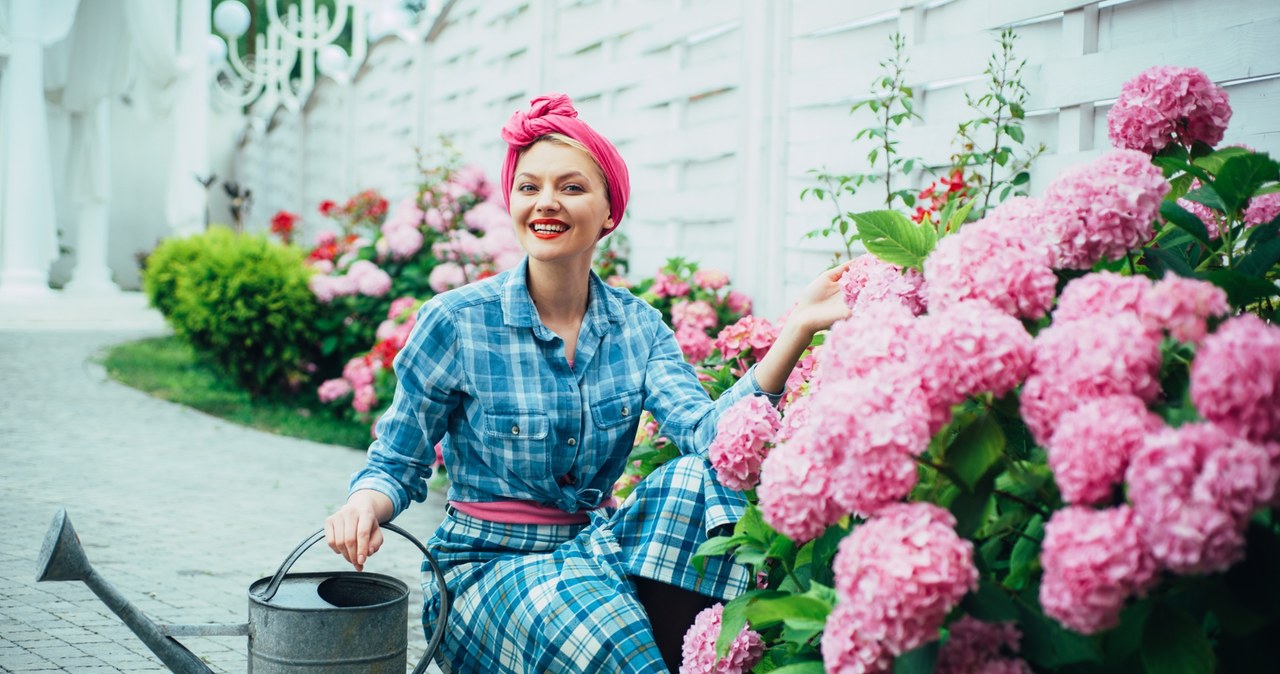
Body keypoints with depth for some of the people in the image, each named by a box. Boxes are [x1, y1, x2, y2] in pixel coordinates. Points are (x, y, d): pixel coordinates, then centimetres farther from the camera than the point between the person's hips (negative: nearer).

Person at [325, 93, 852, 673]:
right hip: (488, 567, -4)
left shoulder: (635, 325, 1)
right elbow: (396, 464, -3)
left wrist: (794, 331, -25)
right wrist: (364, 506, -27)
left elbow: (706, 430, -16)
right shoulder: (456, 321, -9)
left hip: (593, 544, 4)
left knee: (698, 480, -25)